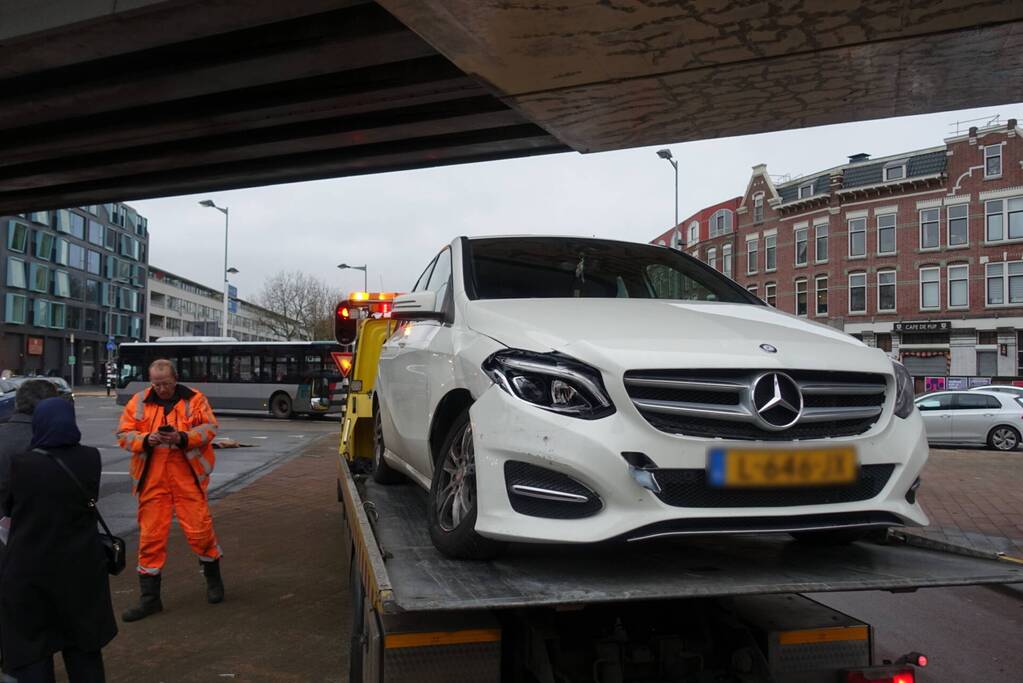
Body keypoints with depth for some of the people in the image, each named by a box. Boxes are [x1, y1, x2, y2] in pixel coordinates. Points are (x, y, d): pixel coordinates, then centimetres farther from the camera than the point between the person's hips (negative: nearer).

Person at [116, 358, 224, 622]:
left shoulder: (194, 399, 1)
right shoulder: (138, 402, 6)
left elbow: (209, 428, -3)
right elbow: (124, 435, 4)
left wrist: (183, 438, -19)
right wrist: (146, 440, -15)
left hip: (187, 477, -2)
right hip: (152, 479, 2)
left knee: (200, 529, -1)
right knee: (151, 536, 4)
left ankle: (213, 578, 26)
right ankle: (149, 598, 15)